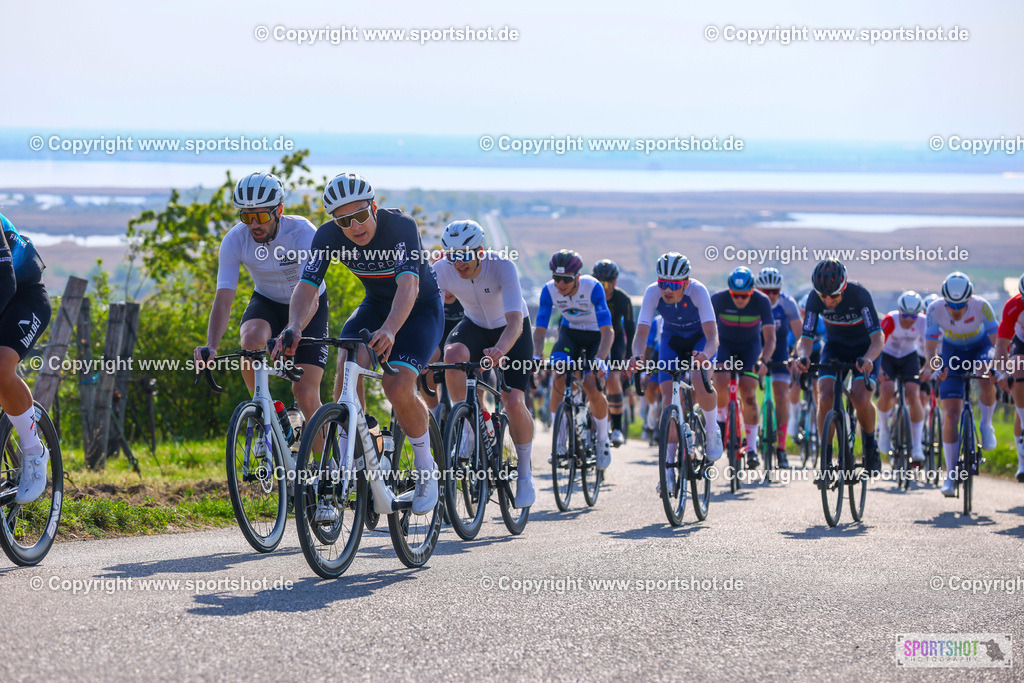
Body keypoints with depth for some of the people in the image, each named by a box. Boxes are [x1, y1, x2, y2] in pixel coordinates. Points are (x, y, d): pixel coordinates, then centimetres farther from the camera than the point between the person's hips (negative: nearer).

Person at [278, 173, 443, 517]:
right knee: (349, 366, -25)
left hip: (421, 308, -4)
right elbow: (306, 285, -26)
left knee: (398, 388, -24)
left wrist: (390, 330, -62)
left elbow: (408, 285, -44)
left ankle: (425, 467, 4)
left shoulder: (401, 226, -31)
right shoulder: (328, 236, -19)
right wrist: (294, 327, -47)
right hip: (375, 305, 4)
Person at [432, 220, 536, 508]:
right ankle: (465, 428, -17)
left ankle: (525, 471, 4)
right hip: (474, 326, 3)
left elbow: (515, 321, -43)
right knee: (453, 354, -34)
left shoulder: (502, 266, -34)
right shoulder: (442, 270, -24)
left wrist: (500, 350, -63)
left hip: (511, 332, -3)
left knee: (513, 402, -18)